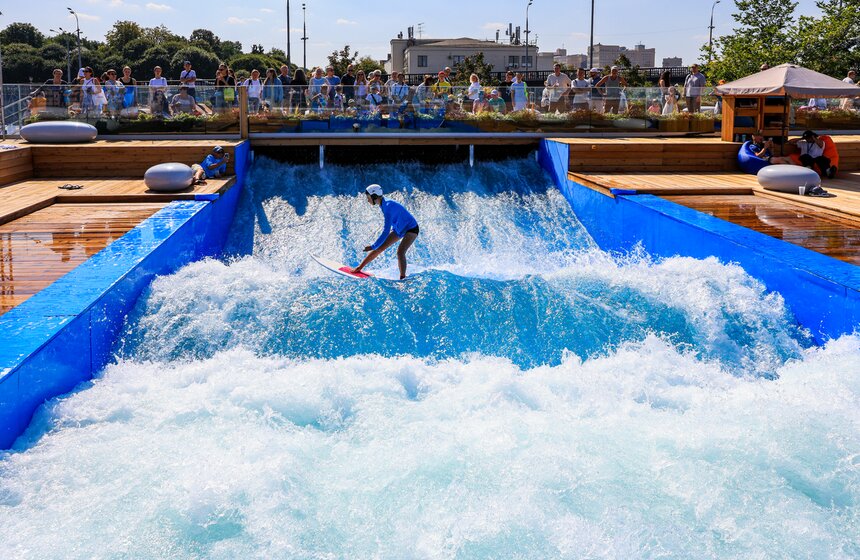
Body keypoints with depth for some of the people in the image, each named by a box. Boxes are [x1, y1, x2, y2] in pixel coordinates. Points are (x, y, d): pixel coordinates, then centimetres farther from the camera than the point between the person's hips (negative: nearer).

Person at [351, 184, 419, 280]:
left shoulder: (388, 207, -33)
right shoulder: (383, 204, -6)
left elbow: (386, 232, -36)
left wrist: (373, 246, -34)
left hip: (411, 229, -9)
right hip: (398, 229, 9)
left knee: (400, 252, -29)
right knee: (379, 248, 8)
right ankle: (359, 268, 17)